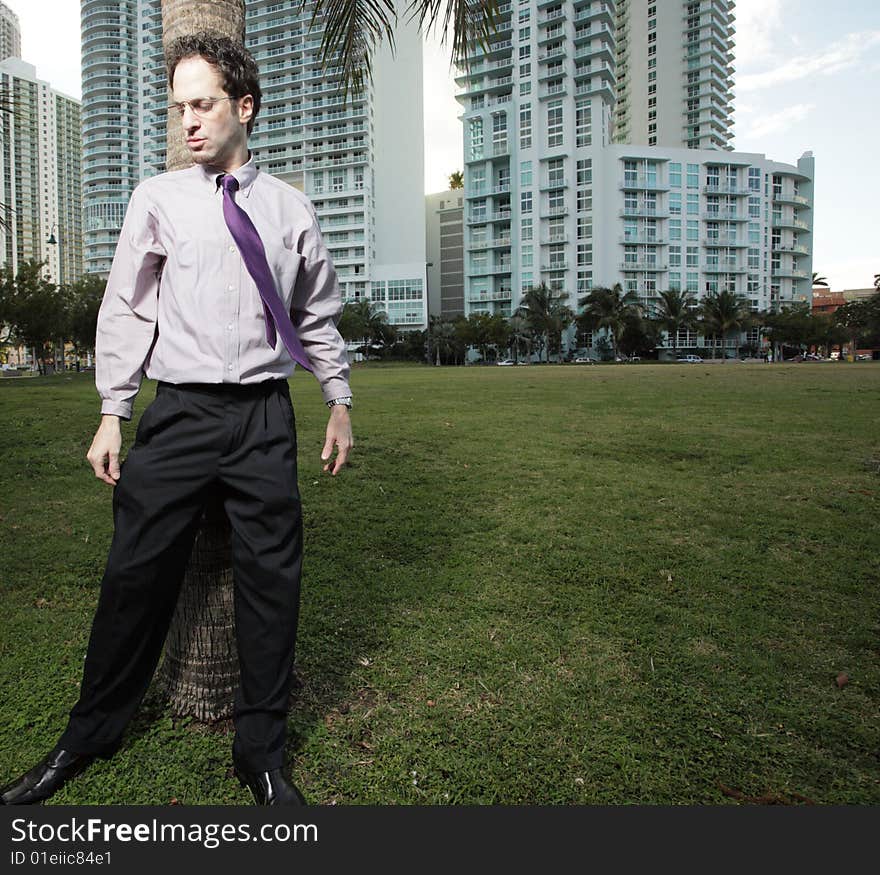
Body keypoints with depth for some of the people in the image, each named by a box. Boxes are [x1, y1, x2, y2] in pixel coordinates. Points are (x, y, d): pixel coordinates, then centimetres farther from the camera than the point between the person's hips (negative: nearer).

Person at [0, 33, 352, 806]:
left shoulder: (291, 209, 10)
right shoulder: (158, 199, 7)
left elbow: (319, 319, 13)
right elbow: (126, 310, 5)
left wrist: (340, 404, 10)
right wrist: (113, 414, 0)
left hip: (265, 416, 1)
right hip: (180, 413, 0)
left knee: (272, 580, 4)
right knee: (138, 575, 5)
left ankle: (261, 752, 23)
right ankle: (89, 737, 30)